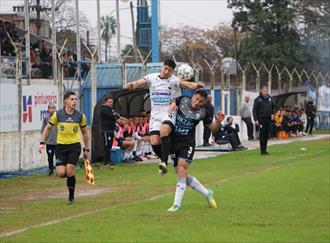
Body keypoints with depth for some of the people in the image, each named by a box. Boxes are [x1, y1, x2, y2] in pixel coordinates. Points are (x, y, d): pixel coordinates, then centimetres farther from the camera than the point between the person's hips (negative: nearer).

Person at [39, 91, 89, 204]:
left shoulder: (80, 116, -1)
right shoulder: (57, 114, -3)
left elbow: (85, 132, 14)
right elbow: (48, 128, 9)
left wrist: (86, 149, 14)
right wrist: (42, 142, 0)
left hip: (75, 145, 0)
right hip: (60, 146, 0)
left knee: (70, 170, -14)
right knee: (61, 173, -12)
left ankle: (71, 196, 5)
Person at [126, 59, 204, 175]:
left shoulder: (174, 80, -1)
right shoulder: (152, 77, 7)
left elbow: (187, 84, -16)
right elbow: (141, 82, -10)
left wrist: (196, 85, -38)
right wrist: (133, 84, -33)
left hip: (169, 112, -3)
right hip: (155, 114, 3)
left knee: (164, 131, -33)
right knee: (154, 142, -9)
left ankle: (164, 162, -30)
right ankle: (164, 160, 20)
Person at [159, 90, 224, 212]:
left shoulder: (203, 113, -5)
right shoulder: (182, 101, -4)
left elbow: (213, 128, 7)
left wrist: (218, 121, -14)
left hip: (187, 143, -3)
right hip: (174, 141, 3)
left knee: (181, 170, -20)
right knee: (182, 174, 6)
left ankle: (177, 204, -16)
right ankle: (207, 193, 25)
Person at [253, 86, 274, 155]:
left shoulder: (269, 98, 11)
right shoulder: (258, 99, -5)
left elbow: (273, 107, 26)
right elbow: (254, 110, -7)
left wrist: (272, 114, 8)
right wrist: (256, 119, -14)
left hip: (268, 119, 6)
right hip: (261, 119, -5)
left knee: (266, 135, 8)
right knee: (262, 135, -7)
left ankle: (265, 150, 14)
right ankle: (262, 151, -5)